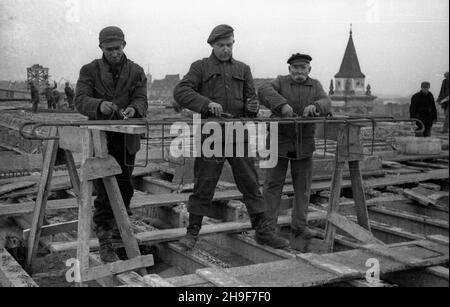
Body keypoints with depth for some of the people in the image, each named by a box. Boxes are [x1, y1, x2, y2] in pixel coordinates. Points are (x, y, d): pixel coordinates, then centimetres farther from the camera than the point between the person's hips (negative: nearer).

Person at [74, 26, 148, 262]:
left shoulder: (136, 72, 7)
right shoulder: (90, 70, 2)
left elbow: (142, 100, -3)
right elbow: (80, 100, -10)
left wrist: (133, 109, -28)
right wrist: (99, 105, -32)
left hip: (127, 139, 3)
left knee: (124, 188, 12)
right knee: (104, 192, -6)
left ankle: (119, 232, 33)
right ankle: (104, 243, 0)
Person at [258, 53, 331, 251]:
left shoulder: (315, 86, 8)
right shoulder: (280, 82, 1)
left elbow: (326, 103, -9)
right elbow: (264, 91, -19)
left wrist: (315, 106, -32)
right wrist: (282, 105, -36)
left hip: (304, 145, 3)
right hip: (279, 141, -2)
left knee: (303, 186, 8)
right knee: (273, 184, -1)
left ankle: (299, 226, 20)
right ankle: (268, 226, 6)